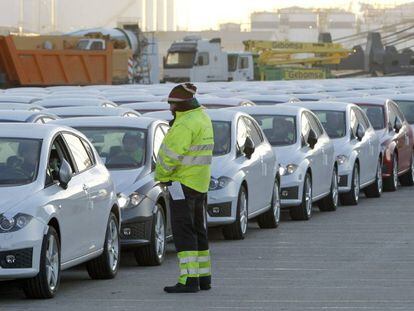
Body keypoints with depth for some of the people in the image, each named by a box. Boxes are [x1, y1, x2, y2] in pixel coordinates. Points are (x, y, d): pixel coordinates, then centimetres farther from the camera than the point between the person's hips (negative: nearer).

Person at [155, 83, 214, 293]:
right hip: (200, 183, 10)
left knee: (183, 231, -10)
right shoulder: (201, 118, 12)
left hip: (183, 182, -10)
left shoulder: (185, 125, -19)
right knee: (197, 231, 15)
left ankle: (189, 280, -14)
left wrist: (160, 175, -5)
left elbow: (171, 155, -20)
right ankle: (203, 277, 19)